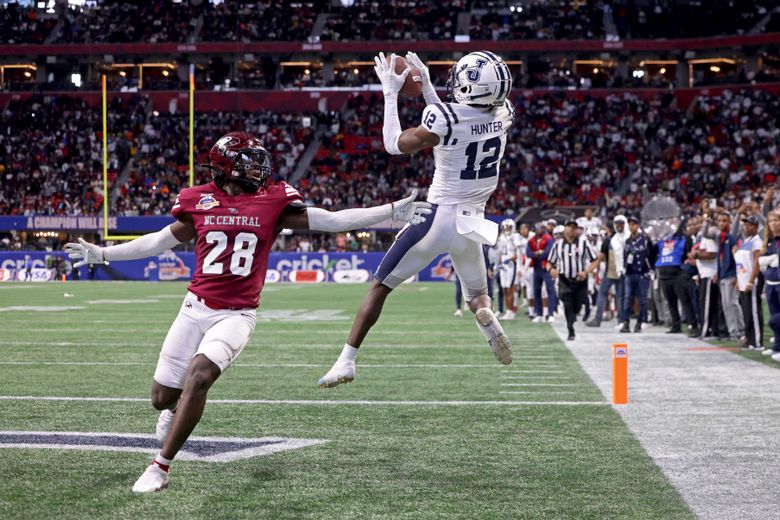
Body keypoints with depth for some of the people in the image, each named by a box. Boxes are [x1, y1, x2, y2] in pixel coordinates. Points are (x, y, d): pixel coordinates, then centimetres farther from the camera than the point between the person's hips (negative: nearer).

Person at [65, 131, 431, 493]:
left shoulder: (273, 201, -2)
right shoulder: (199, 201, 1)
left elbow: (332, 221, -3)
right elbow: (160, 241, 13)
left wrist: (392, 212, -8)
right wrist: (102, 254, 14)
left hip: (237, 315, -2)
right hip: (196, 308, 2)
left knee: (199, 375, -25)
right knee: (162, 397, 4)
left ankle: (160, 467, -14)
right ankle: (175, 406, 45)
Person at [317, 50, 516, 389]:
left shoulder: (445, 119, -20)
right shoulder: (503, 115, -2)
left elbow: (394, 145, -6)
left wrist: (390, 93, 1)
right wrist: (426, 85, 17)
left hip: (437, 218, -4)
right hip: (472, 222, 5)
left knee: (380, 287, 9)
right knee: (477, 294, 25)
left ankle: (346, 361, 6)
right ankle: (487, 317, -12)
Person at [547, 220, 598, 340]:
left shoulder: (583, 243, -1)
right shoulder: (558, 244, 7)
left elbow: (595, 261, 0)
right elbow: (551, 262, 15)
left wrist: (586, 272, -15)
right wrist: (552, 269, -9)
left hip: (580, 280, 0)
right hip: (564, 280, 0)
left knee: (577, 306, 8)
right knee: (567, 305, -17)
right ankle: (571, 332, -13)